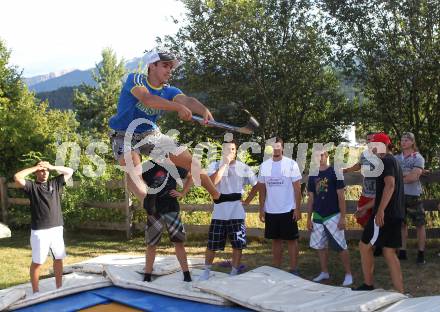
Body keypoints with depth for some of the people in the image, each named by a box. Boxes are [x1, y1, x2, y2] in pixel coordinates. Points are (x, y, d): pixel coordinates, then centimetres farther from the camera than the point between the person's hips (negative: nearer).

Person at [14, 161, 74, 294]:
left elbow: (70, 172, 12)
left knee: (58, 258, 12)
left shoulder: (55, 183, 10)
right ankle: (35, 292, 13)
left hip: (56, 228, 5)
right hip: (39, 231, -5)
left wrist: (52, 167, 0)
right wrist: (35, 167, -10)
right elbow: (17, 177, -19)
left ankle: (59, 288, 25)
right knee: (37, 262, 3)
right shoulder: (32, 186, -3)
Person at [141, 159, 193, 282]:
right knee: (151, 244, 6)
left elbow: (190, 177, 16)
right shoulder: (148, 167, 0)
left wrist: (182, 193, 5)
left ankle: (187, 275, 6)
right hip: (154, 211, 0)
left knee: (178, 241, 0)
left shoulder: (174, 166, 3)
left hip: (172, 208, 1)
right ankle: (147, 276, 16)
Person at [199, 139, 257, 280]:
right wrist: (225, 164, -18)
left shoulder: (243, 168, 2)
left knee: (238, 245, 4)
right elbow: (212, 182, -21)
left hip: (237, 214, 1)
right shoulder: (215, 166, -1)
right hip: (219, 214, -1)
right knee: (212, 245, 6)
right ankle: (206, 271, 25)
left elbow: (257, 185, 12)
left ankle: (234, 273, 19)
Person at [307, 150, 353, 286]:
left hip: (333, 216, -5)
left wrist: (343, 217, -13)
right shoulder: (313, 176, 8)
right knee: (320, 246, 10)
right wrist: (309, 218, 9)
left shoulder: (334, 172, -7)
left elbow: (341, 196, -8)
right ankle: (324, 272, 23)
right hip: (317, 217, 5)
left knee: (341, 246, -4)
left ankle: (348, 274, 6)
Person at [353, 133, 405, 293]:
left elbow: (390, 185, -24)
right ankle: (400, 293, 6)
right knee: (389, 252, 9)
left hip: (385, 214, -9)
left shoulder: (386, 161, -10)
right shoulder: (394, 161, 21)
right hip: (396, 214, 9)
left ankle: (368, 285, 10)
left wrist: (380, 211, -28)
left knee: (365, 245, 3)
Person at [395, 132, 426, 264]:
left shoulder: (418, 158, -5)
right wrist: (408, 175, -12)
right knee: (402, 224, 11)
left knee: (420, 225, 2)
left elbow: (414, 177, -16)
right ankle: (403, 252, 19)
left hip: (414, 196, -4)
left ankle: (421, 254, 7)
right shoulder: (396, 158, 9)